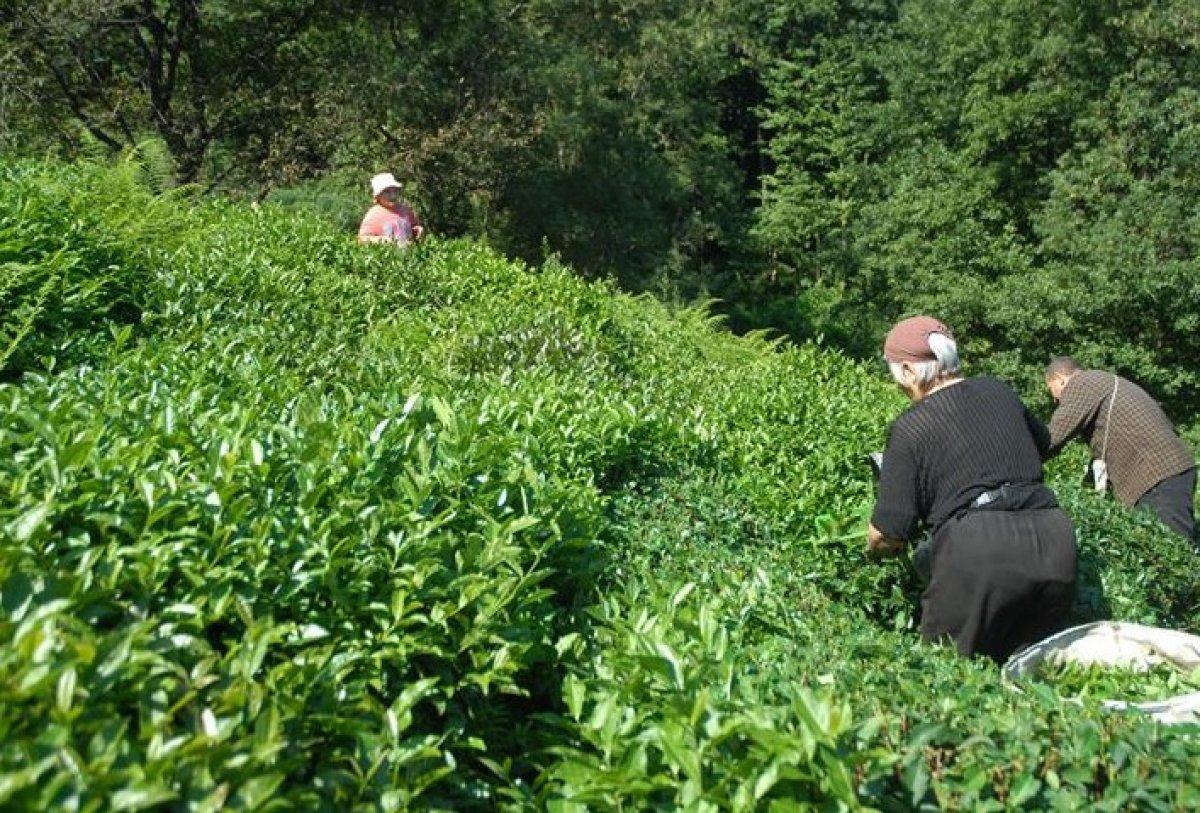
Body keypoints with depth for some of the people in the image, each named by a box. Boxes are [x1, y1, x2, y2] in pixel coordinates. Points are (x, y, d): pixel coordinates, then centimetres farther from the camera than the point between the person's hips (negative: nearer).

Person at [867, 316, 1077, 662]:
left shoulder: (909, 428, 0)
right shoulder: (999, 391, 16)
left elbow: (886, 535, -2)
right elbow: (1041, 441, 39)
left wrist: (875, 549, 20)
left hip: (977, 552, -5)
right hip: (1053, 537, 6)